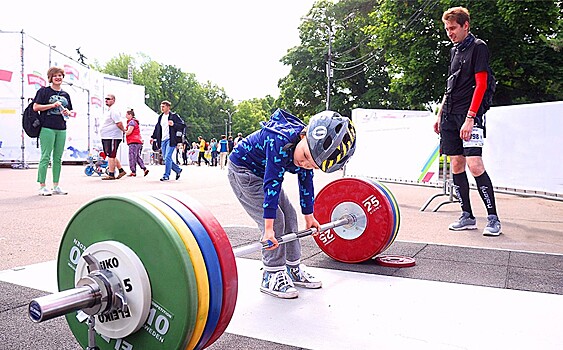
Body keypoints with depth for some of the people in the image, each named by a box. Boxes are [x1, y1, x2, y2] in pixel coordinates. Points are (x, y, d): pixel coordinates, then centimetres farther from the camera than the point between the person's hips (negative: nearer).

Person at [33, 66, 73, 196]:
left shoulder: (65, 94, 18)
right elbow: (36, 107, -5)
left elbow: (71, 111, 24)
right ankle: (42, 186, -1)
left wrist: (68, 112, 2)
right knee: (45, 157, -6)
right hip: (47, 128, -6)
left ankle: (56, 186, 14)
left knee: (58, 158, 7)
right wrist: (52, 105, -12)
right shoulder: (44, 91, 2)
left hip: (61, 129, 6)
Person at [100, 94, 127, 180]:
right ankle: (121, 170, 24)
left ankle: (111, 175, -1)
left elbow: (119, 123, -22)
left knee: (111, 156, -6)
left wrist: (123, 130, -8)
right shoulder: (108, 110, 18)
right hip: (106, 137, 11)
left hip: (112, 137, -11)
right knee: (111, 156, 16)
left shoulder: (113, 111, -15)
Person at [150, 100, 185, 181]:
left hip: (170, 140, -7)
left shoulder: (174, 116, -3)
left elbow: (183, 125, -9)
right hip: (163, 140, 7)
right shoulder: (160, 117, 17)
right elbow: (157, 128, 27)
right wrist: (153, 137, 21)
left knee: (167, 157, -12)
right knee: (165, 158, 8)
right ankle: (178, 169, 26)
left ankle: (166, 175, -5)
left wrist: (173, 124, -22)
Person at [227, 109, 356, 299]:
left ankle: (293, 269, 17)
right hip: (242, 171, -8)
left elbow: (306, 182, 1)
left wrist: (309, 216, 9)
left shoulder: (309, 150, -13)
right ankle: (272, 276, -7)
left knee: (289, 217, 5)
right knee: (275, 220, -16)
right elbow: (271, 184, -41)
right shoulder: (280, 142, -38)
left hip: (263, 172, 8)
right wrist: (269, 229, -43)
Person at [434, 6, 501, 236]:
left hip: (469, 115, -7)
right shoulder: (454, 50, 19)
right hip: (450, 115, 7)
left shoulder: (478, 47, -2)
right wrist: (440, 115, 18)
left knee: (474, 165, -15)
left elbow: (480, 85, -10)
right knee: (457, 165, 5)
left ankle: (493, 218, -4)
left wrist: (470, 118, -18)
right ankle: (467, 217, 12)